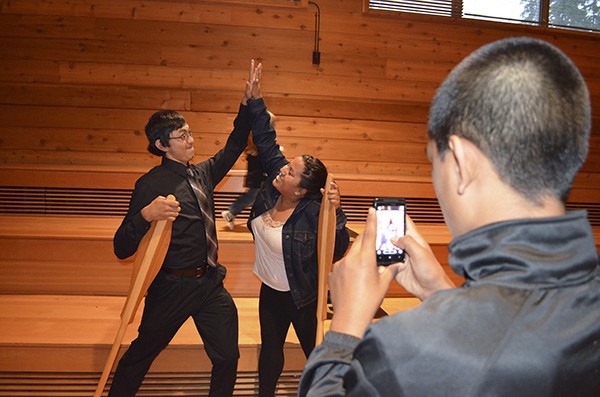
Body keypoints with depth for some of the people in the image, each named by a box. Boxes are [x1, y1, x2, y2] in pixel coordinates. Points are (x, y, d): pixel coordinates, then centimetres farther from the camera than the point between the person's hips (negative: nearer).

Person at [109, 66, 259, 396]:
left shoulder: (201, 174, 7)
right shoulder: (151, 184, -13)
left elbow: (234, 147, 18)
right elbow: (122, 249, -15)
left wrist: (247, 104, 6)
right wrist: (146, 215, -34)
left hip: (210, 283, 6)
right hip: (172, 287, -5)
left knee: (227, 356, 11)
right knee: (141, 353, 14)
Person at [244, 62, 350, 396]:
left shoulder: (312, 211, -29)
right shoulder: (273, 188, -13)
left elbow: (337, 250, -31)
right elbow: (267, 142, -7)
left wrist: (336, 212, -43)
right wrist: (256, 100, -8)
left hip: (302, 296, -6)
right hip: (271, 291, 6)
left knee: (314, 351, 15)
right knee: (270, 350, 24)